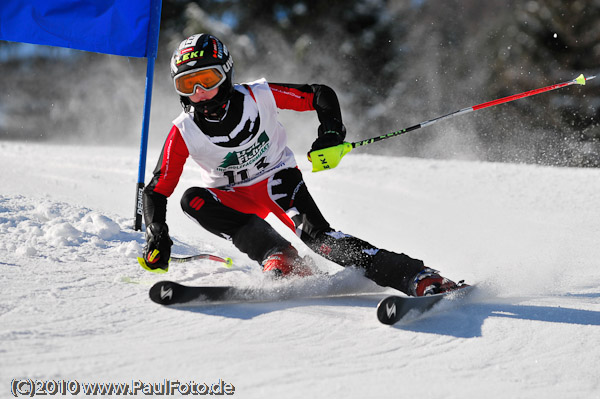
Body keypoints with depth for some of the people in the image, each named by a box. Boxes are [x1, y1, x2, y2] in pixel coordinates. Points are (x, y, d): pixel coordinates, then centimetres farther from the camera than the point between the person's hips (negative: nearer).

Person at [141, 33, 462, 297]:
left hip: (277, 178, -2)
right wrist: (157, 237, -25)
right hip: (231, 197, 2)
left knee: (316, 234, -29)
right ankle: (279, 258, -34)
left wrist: (332, 131, -28)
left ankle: (419, 277, -36)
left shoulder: (257, 97, -19)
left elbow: (321, 94, -9)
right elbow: (156, 190, -11)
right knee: (192, 200, -29)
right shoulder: (183, 132, -17)